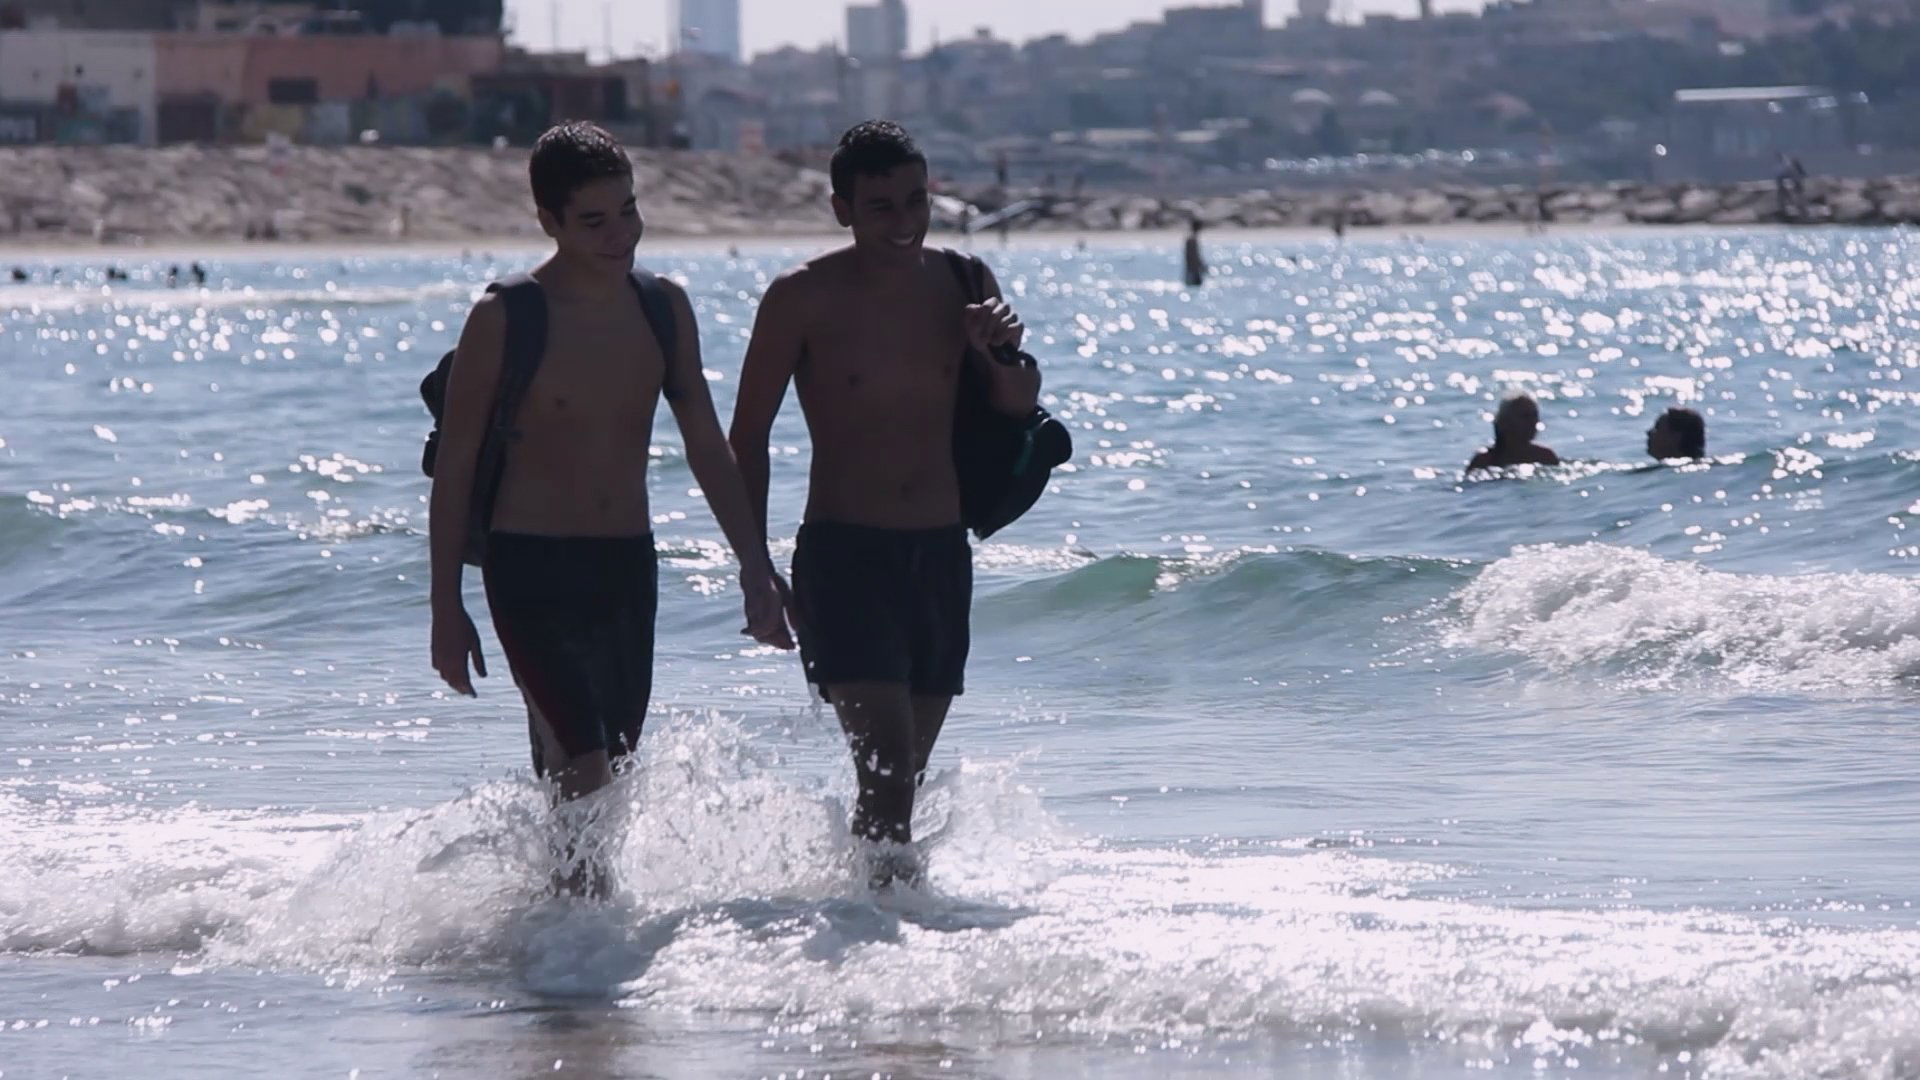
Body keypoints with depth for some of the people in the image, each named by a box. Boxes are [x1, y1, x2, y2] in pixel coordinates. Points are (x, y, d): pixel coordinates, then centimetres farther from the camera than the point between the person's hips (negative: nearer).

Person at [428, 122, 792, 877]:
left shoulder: (663, 308, 6)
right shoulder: (504, 319, -9)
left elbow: (706, 446, 13)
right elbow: (453, 467, -4)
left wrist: (755, 566, 7)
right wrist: (446, 608, -6)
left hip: (629, 567, 5)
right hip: (531, 567, -5)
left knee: (610, 780, 7)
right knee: (584, 773, -17)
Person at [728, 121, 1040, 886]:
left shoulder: (960, 284, 6)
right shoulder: (803, 299, -6)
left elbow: (1018, 406, 7)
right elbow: (748, 437, 0)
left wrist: (1002, 352, -16)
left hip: (940, 555, 5)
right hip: (843, 555, -5)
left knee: (903, 773, 10)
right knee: (886, 760, -18)